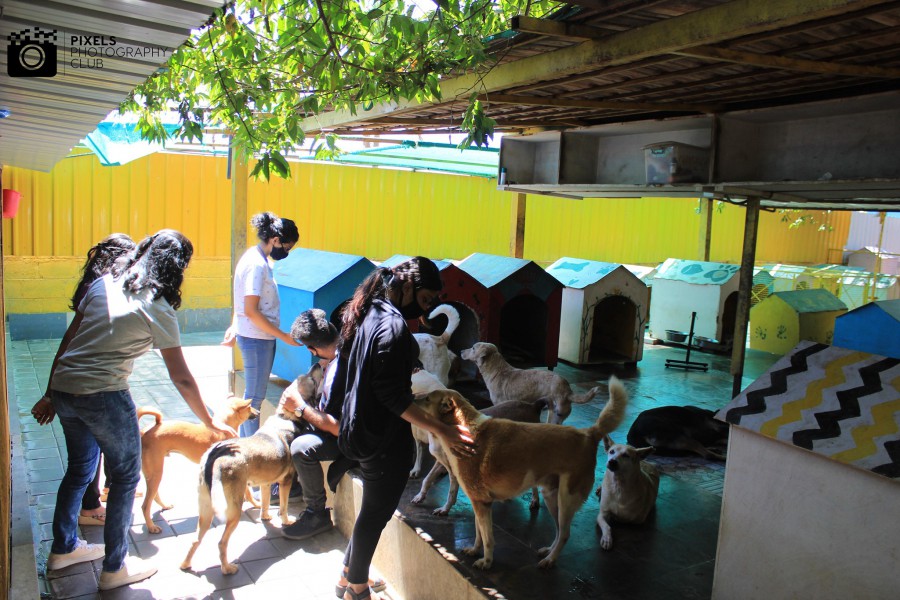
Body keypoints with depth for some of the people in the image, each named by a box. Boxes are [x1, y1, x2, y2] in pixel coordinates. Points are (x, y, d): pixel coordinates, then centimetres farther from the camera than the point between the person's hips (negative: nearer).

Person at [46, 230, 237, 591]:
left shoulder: (103, 283, 8)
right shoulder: (158, 310, -9)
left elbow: (70, 338, 11)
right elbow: (181, 378, -7)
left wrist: (52, 393, 19)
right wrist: (210, 422, 2)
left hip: (62, 388, 8)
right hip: (103, 396, -7)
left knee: (80, 466, 26)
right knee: (125, 476, 10)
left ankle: (62, 549, 43)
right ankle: (114, 568, 20)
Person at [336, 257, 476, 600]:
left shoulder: (371, 314, 6)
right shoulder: (393, 325, -24)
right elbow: (392, 395, -26)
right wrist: (441, 430, -26)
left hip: (362, 428, 10)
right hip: (385, 438, -10)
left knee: (372, 509, 25)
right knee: (376, 513, 9)